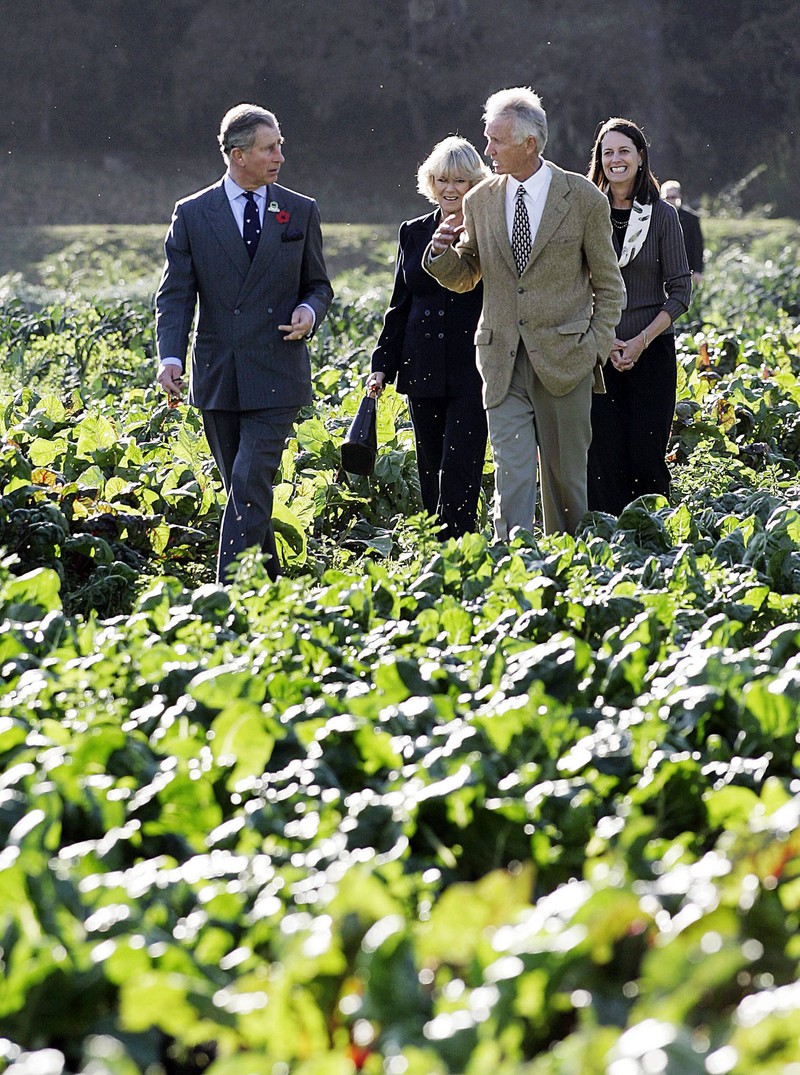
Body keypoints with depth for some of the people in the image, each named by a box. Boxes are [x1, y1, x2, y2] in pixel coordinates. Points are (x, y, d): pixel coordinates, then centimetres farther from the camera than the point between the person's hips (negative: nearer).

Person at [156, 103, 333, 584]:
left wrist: (309, 310, -10)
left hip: (277, 376, -1)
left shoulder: (301, 212, 7)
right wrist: (171, 355, -14)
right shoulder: (192, 214, 4)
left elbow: (319, 285, 14)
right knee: (240, 489, 9)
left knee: (251, 486, -13)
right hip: (217, 377, 2)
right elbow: (175, 294, 1)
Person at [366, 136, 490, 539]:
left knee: (459, 468, -11)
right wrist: (382, 365, 11)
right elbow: (400, 306, 15)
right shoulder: (413, 233, 12)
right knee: (431, 472, 8)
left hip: (472, 369, -5)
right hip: (423, 370, 5)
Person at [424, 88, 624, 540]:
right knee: (512, 471, -7)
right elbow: (464, 277, 17)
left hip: (564, 359, -2)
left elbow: (609, 285, 5)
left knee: (566, 476, 8)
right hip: (504, 361, 2)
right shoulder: (480, 201, 7)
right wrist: (442, 253, -5)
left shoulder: (583, 199, -2)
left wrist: (596, 348, -3)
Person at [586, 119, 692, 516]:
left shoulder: (662, 215, 2)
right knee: (604, 454, -2)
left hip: (652, 350, -1)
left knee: (647, 453, -4)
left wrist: (641, 341, -10)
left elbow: (680, 291, 1)